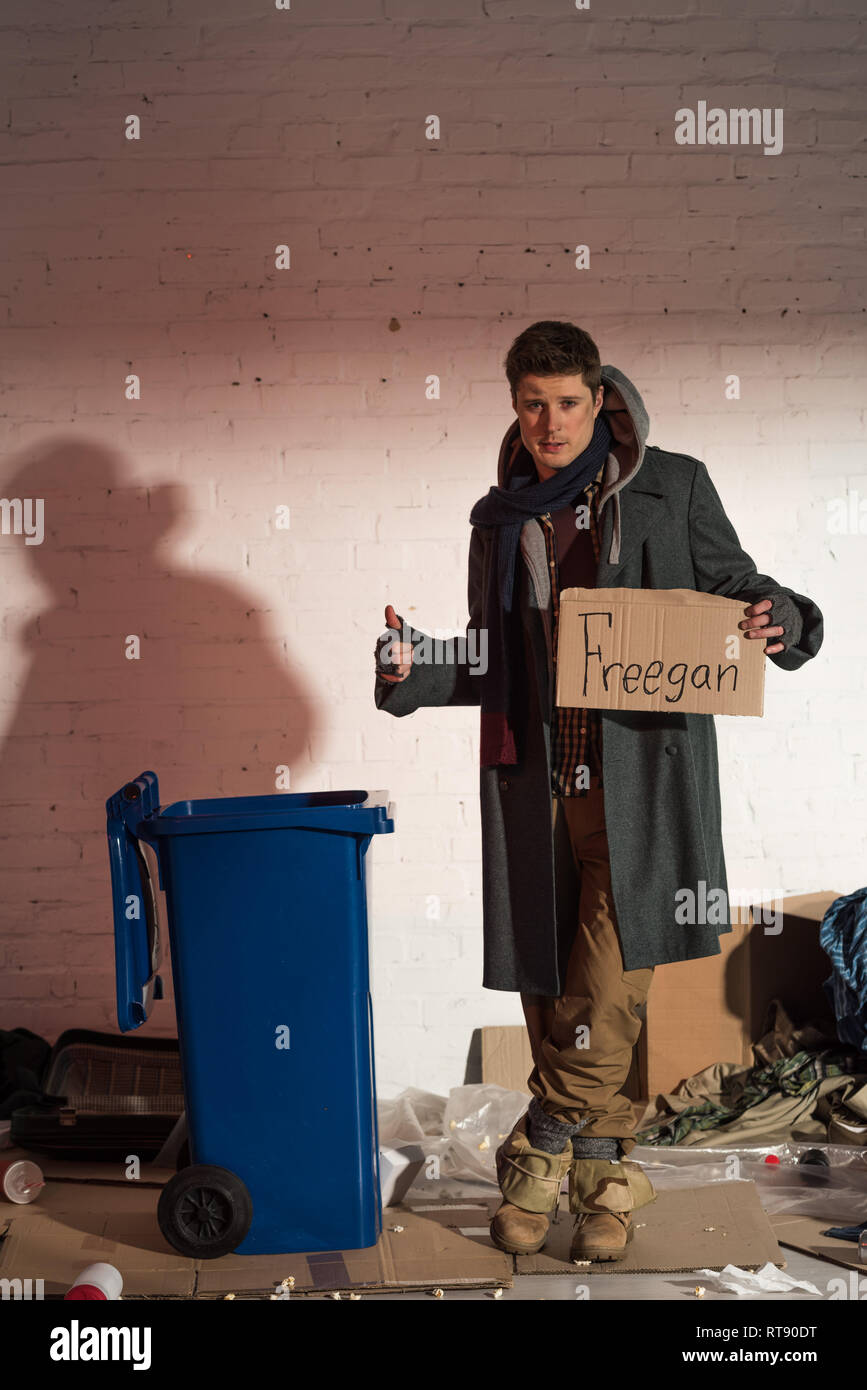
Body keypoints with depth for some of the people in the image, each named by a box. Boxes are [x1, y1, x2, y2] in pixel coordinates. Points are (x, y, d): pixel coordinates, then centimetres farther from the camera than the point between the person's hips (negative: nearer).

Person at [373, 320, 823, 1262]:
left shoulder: (672, 488, 4)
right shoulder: (500, 519, 14)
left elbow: (736, 591, 10)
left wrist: (776, 622, -13)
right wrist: (413, 671, 0)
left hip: (639, 777, -3)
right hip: (533, 782, 4)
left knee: (606, 995, -11)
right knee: (548, 987, 6)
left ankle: (543, 1153, 9)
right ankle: (601, 1171, 23)